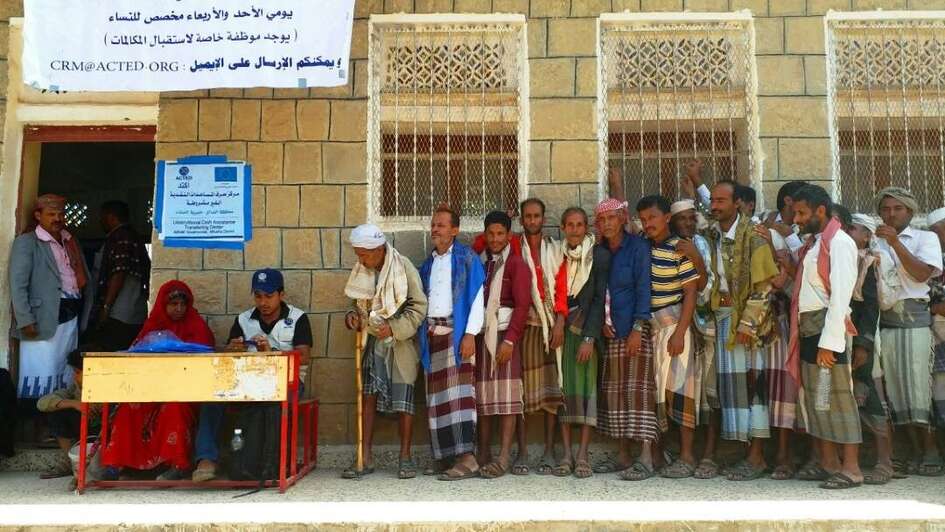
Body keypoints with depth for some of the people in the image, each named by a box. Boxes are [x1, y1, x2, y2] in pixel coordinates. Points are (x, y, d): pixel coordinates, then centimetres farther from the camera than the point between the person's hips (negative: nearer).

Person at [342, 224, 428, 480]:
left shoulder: (404, 268, -13)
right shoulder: (362, 271, 4)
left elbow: (419, 307, -12)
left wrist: (394, 328, -21)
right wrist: (354, 316, -3)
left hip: (401, 342, -4)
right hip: (374, 341, 4)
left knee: (403, 398, 0)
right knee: (369, 396, -2)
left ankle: (405, 457, 13)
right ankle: (366, 458, 6)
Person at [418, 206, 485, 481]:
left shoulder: (467, 259, 2)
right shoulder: (427, 264, 20)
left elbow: (477, 298, -6)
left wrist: (470, 334, -15)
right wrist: (421, 334, 9)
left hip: (456, 332, -6)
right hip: (432, 334, 6)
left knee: (457, 392, -12)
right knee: (436, 396, 5)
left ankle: (467, 458, -11)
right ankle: (444, 457, 11)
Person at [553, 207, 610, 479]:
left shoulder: (600, 255, -1)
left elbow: (600, 298, -6)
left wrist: (589, 337, -13)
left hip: (588, 328, -3)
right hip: (560, 328, 3)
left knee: (587, 384, -6)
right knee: (563, 386, 0)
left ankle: (583, 455, -2)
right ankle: (567, 454, 5)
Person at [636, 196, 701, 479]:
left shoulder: (679, 249, -7)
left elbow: (690, 293, -8)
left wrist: (679, 333, -14)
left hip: (672, 325, -5)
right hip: (645, 326, 5)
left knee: (677, 386, -4)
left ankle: (687, 455, 5)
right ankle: (654, 450, 20)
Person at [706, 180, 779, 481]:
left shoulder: (752, 236, -8)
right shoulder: (711, 235, 10)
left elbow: (762, 283, -11)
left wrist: (748, 322, -16)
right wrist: (709, 314, 3)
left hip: (745, 315, -6)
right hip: (720, 315, 6)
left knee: (750, 380, -4)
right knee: (731, 381, 7)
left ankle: (756, 457, 4)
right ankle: (752, 451, 16)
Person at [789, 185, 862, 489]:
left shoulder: (839, 242, -10)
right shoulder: (812, 243, 17)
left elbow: (840, 296, -17)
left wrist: (828, 341, -20)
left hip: (827, 328, -9)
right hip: (808, 328, 9)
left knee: (836, 397, -3)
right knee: (814, 398, 12)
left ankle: (851, 469, 7)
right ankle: (828, 463, 23)